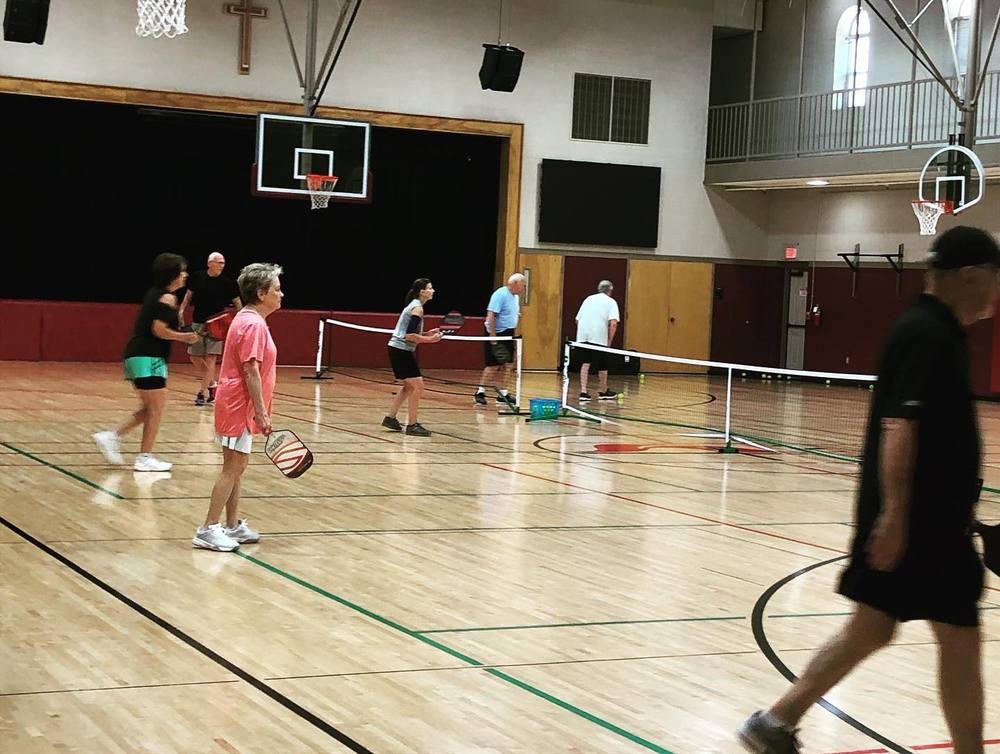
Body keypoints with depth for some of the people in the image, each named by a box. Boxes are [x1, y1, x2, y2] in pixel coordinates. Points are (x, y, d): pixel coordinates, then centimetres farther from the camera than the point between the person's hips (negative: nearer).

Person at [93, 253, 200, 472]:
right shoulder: (167, 298, -12)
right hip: (149, 358, -9)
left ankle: (112, 436, 14)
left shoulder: (154, 294, 16)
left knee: (150, 409, 18)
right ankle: (145, 458, 4)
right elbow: (159, 330, -19)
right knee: (156, 409, 0)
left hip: (137, 356, 9)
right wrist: (185, 337, -9)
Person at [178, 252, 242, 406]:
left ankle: (202, 392, -6)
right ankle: (211, 384, 24)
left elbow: (237, 302, 2)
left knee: (211, 357, -9)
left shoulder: (227, 282, -5)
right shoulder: (197, 277, 0)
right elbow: (189, 295, 12)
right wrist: (182, 310, 1)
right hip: (197, 323, 3)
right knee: (194, 356, 6)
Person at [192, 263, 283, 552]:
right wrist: (262, 412, -21)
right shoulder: (254, 324, -17)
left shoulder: (247, 319, 14)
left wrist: (258, 410, 21)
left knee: (236, 468, 14)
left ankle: (233, 526, 22)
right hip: (240, 405, -10)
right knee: (233, 468, -7)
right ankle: (208, 530, -4)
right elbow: (251, 372, -22)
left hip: (235, 404, 10)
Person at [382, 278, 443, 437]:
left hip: (398, 350, 10)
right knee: (418, 386, -8)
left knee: (409, 387, 19)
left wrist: (427, 334, 9)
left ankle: (390, 418, 24)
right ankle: (412, 425, -5)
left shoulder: (413, 305, 15)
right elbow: (409, 335, -22)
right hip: (401, 351, -10)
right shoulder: (417, 308, -15)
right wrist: (429, 340, -19)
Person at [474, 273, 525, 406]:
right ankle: (480, 392, 6)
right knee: (494, 366, -6)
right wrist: (493, 337, -25)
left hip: (508, 335, 9)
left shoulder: (515, 296, 12)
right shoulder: (500, 294, -16)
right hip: (496, 334, -9)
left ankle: (502, 394, 11)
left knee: (507, 365, 6)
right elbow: (491, 315, -22)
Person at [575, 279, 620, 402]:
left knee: (586, 363, 10)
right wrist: (610, 340, -3)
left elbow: (577, 319, 18)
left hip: (582, 333, 4)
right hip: (599, 336, -4)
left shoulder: (589, 299, 20)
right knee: (602, 365, 13)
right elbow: (613, 323, -8)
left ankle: (583, 392, -1)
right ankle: (604, 392, 28)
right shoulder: (611, 302, 6)